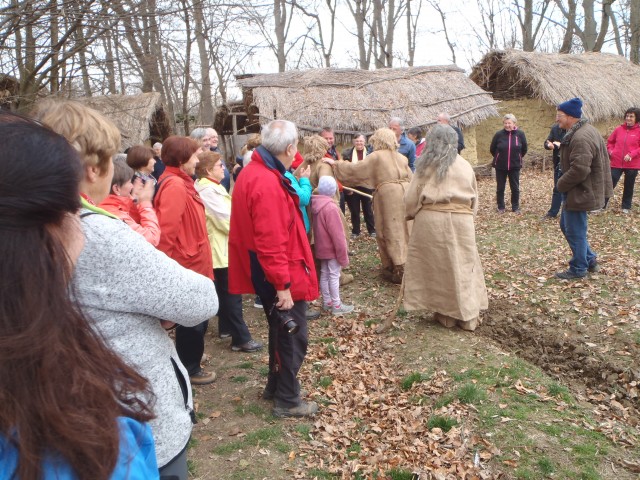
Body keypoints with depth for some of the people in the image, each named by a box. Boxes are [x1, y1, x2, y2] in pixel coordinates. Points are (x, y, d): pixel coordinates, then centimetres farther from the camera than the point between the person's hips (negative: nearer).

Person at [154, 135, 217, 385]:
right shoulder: (174, 186, -21)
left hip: (192, 264, 10)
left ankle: (189, 364, 36)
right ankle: (190, 369, 22)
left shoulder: (180, 183, 11)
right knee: (194, 320, 5)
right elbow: (167, 232, -27)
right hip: (187, 266, -10)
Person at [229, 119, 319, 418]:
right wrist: (283, 285, -24)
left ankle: (275, 386, 40)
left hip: (269, 275, 10)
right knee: (293, 336, 5)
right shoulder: (268, 184, -25)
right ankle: (287, 401, 20)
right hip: (281, 276, -10)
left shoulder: (253, 173, 7)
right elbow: (271, 242, -28)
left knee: (281, 331, 24)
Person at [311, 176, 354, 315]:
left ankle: (327, 302, 27)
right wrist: (343, 255, -15)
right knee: (334, 276, 1)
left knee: (324, 275, 15)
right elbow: (337, 235, -23)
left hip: (322, 248, 8)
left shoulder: (315, 204, 1)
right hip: (332, 250, -8)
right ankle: (336, 306, 10)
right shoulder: (331, 208, -25)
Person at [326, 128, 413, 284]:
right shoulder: (401, 157, 16)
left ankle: (398, 270, 0)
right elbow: (410, 178, 18)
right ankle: (408, 265, 19)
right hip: (405, 193, 6)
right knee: (404, 229, 12)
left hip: (388, 194, -6)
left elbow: (355, 169, -5)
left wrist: (335, 164, 3)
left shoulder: (376, 156, -2)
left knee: (391, 231, 0)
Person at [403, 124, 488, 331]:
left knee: (438, 267, 9)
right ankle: (467, 317, 17)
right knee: (462, 267, 10)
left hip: (431, 221, -2)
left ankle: (446, 314, 17)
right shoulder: (465, 166, 8)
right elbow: (474, 199, 14)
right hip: (461, 222, 3)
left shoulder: (426, 165, -2)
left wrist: (411, 214, 16)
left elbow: (412, 197, -2)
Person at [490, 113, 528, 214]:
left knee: (515, 187, 7)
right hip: (500, 166, 0)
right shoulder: (499, 134, -8)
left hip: (515, 166, 1)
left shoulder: (520, 134, -5)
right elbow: (492, 149, 3)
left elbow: (524, 149, 8)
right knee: (500, 188, 8)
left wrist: (517, 157, 12)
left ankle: (515, 207, 21)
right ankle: (501, 207, 22)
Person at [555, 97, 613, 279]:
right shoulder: (586, 130, 11)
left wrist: (561, 184, -15)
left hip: (579, 193, -11)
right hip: (582, 190, 11)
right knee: (566, 226, 20)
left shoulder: (581, 138, -25)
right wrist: (563, 183, 13)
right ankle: (590, 259, 31)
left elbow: (579, 170, -30)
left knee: (575, 232, 2)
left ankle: (578, 269, 16)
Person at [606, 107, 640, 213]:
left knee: (629, 187, 12)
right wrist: (610, 151, -1)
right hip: (616, 163, 2)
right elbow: (610, 141, 15)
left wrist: (631, 154, -20)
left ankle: (626, 207, 26)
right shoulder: (619, 129, 3)